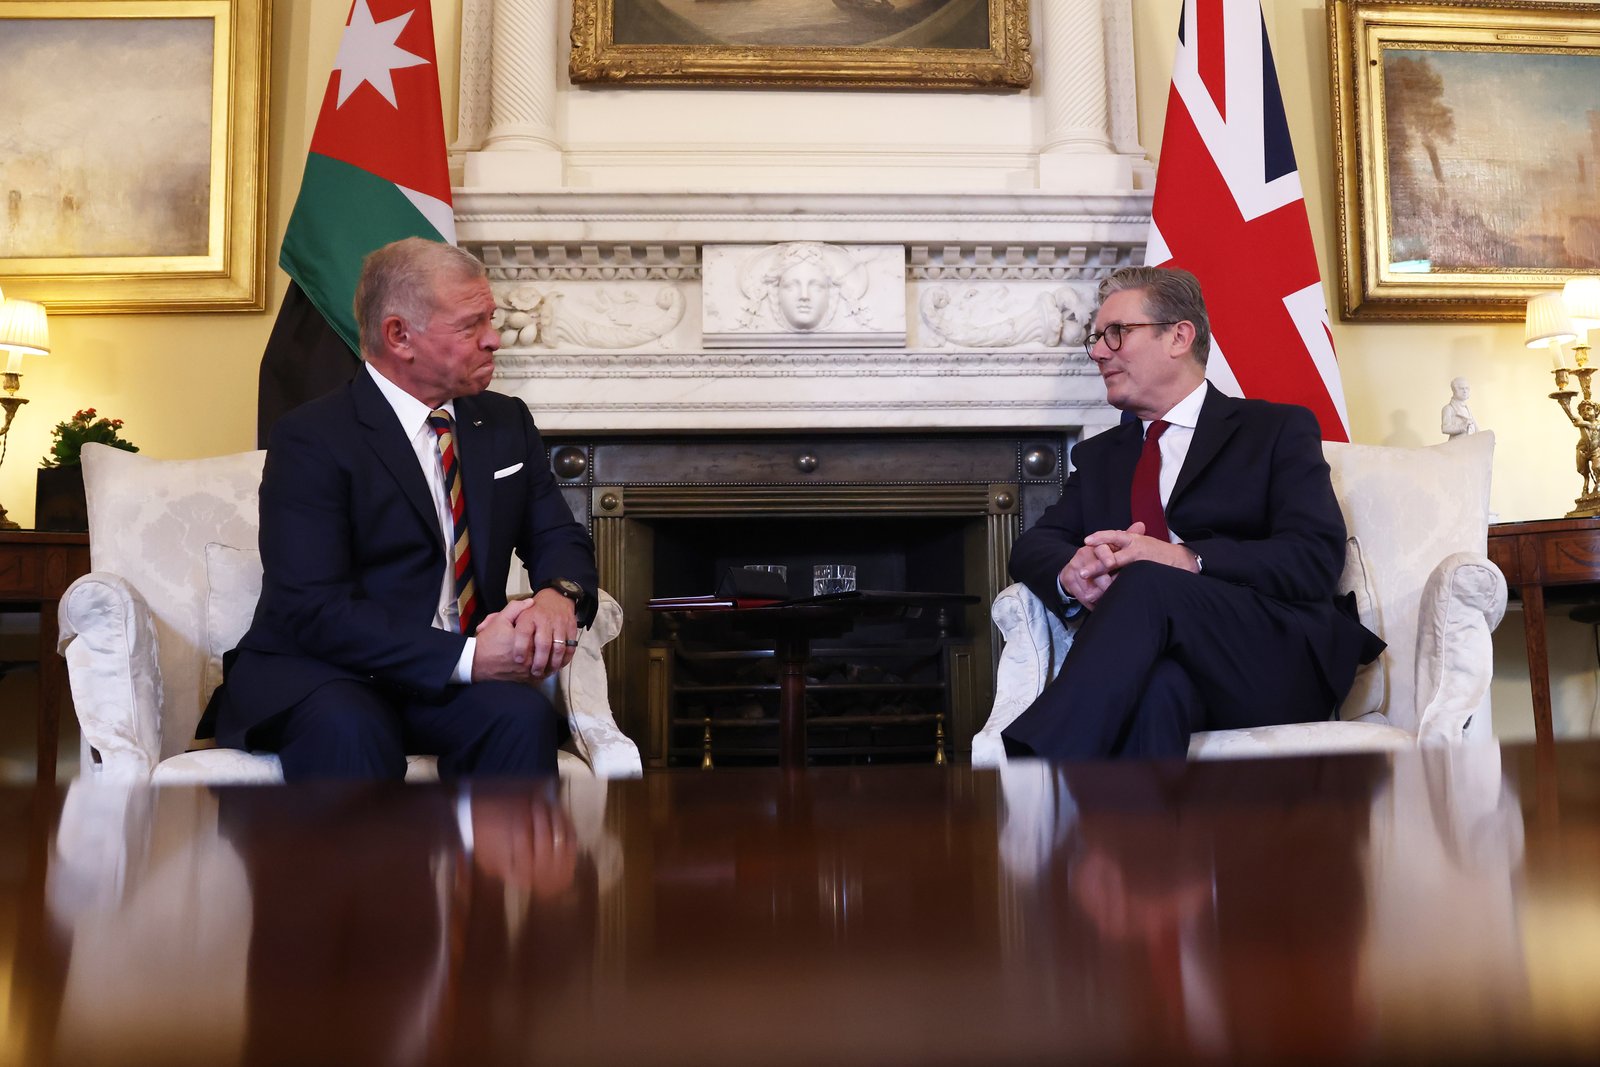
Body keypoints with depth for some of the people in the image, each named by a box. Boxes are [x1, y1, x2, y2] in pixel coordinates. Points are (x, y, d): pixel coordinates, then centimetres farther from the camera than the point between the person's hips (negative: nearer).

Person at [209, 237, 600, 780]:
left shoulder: (506, 421, 11)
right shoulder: (311, 438, -9)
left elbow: (559, 537, 10)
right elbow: (314, 610, -18)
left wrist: (559, 595, -16)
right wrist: (465, 656, -27)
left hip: (459, 676, 5)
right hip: (324, 675, -4)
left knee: (522, 715, -28)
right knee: (348, 728, -39)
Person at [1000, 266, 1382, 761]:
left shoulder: (1277, 429, 11)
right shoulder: (1097, 456, 26)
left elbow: (1317, 558, -3)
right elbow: (1034, 545, 13)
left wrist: (1189, 560, -20)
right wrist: (1071, 571, -12)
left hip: (1274, 662, -2)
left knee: (1146, 584, -34)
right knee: (1156, 684, -37)